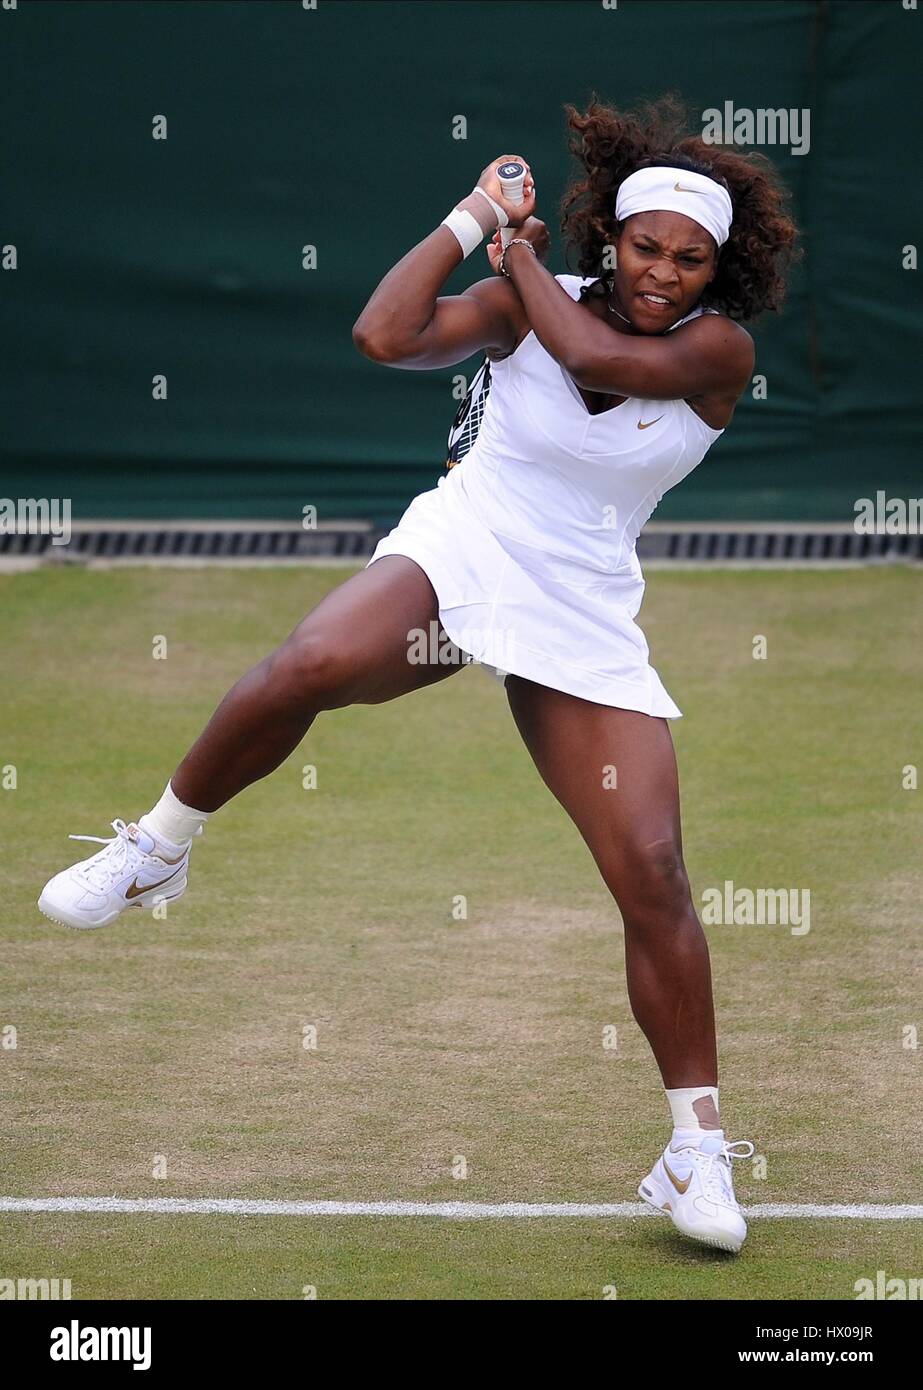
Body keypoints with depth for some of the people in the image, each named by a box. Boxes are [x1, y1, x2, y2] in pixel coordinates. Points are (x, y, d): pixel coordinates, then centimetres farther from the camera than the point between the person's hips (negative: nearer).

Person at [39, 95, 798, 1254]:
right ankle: (156, 849, -6)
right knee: (307, 669, -31)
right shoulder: (529, 300, -4)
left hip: (584, 626, 0)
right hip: (455, 551, 0)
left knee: (653, 876, -9)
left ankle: (696, 1149, 1)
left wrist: (521, 253, -10)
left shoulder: (718, 352, -9)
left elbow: (597, 355, -26)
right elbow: (385, 337, -16)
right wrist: (474, 217, -12)